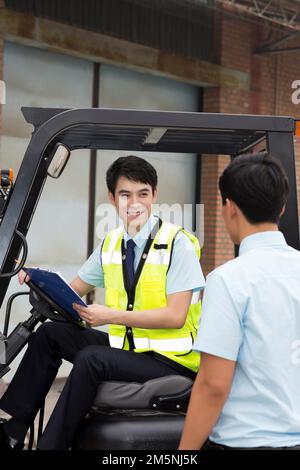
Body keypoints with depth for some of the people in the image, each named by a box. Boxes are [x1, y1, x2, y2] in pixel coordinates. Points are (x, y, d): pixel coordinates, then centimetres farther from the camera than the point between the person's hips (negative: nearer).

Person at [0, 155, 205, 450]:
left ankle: (50, 444, -15)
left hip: (171, 359, -7)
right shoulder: (111, 244, 6)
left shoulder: (177, 243, -14)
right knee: (50, 333, -4)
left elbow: (175, 316, -19)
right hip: (126, 346, 7)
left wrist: (110, 316, -25)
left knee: (90, 359, -28)